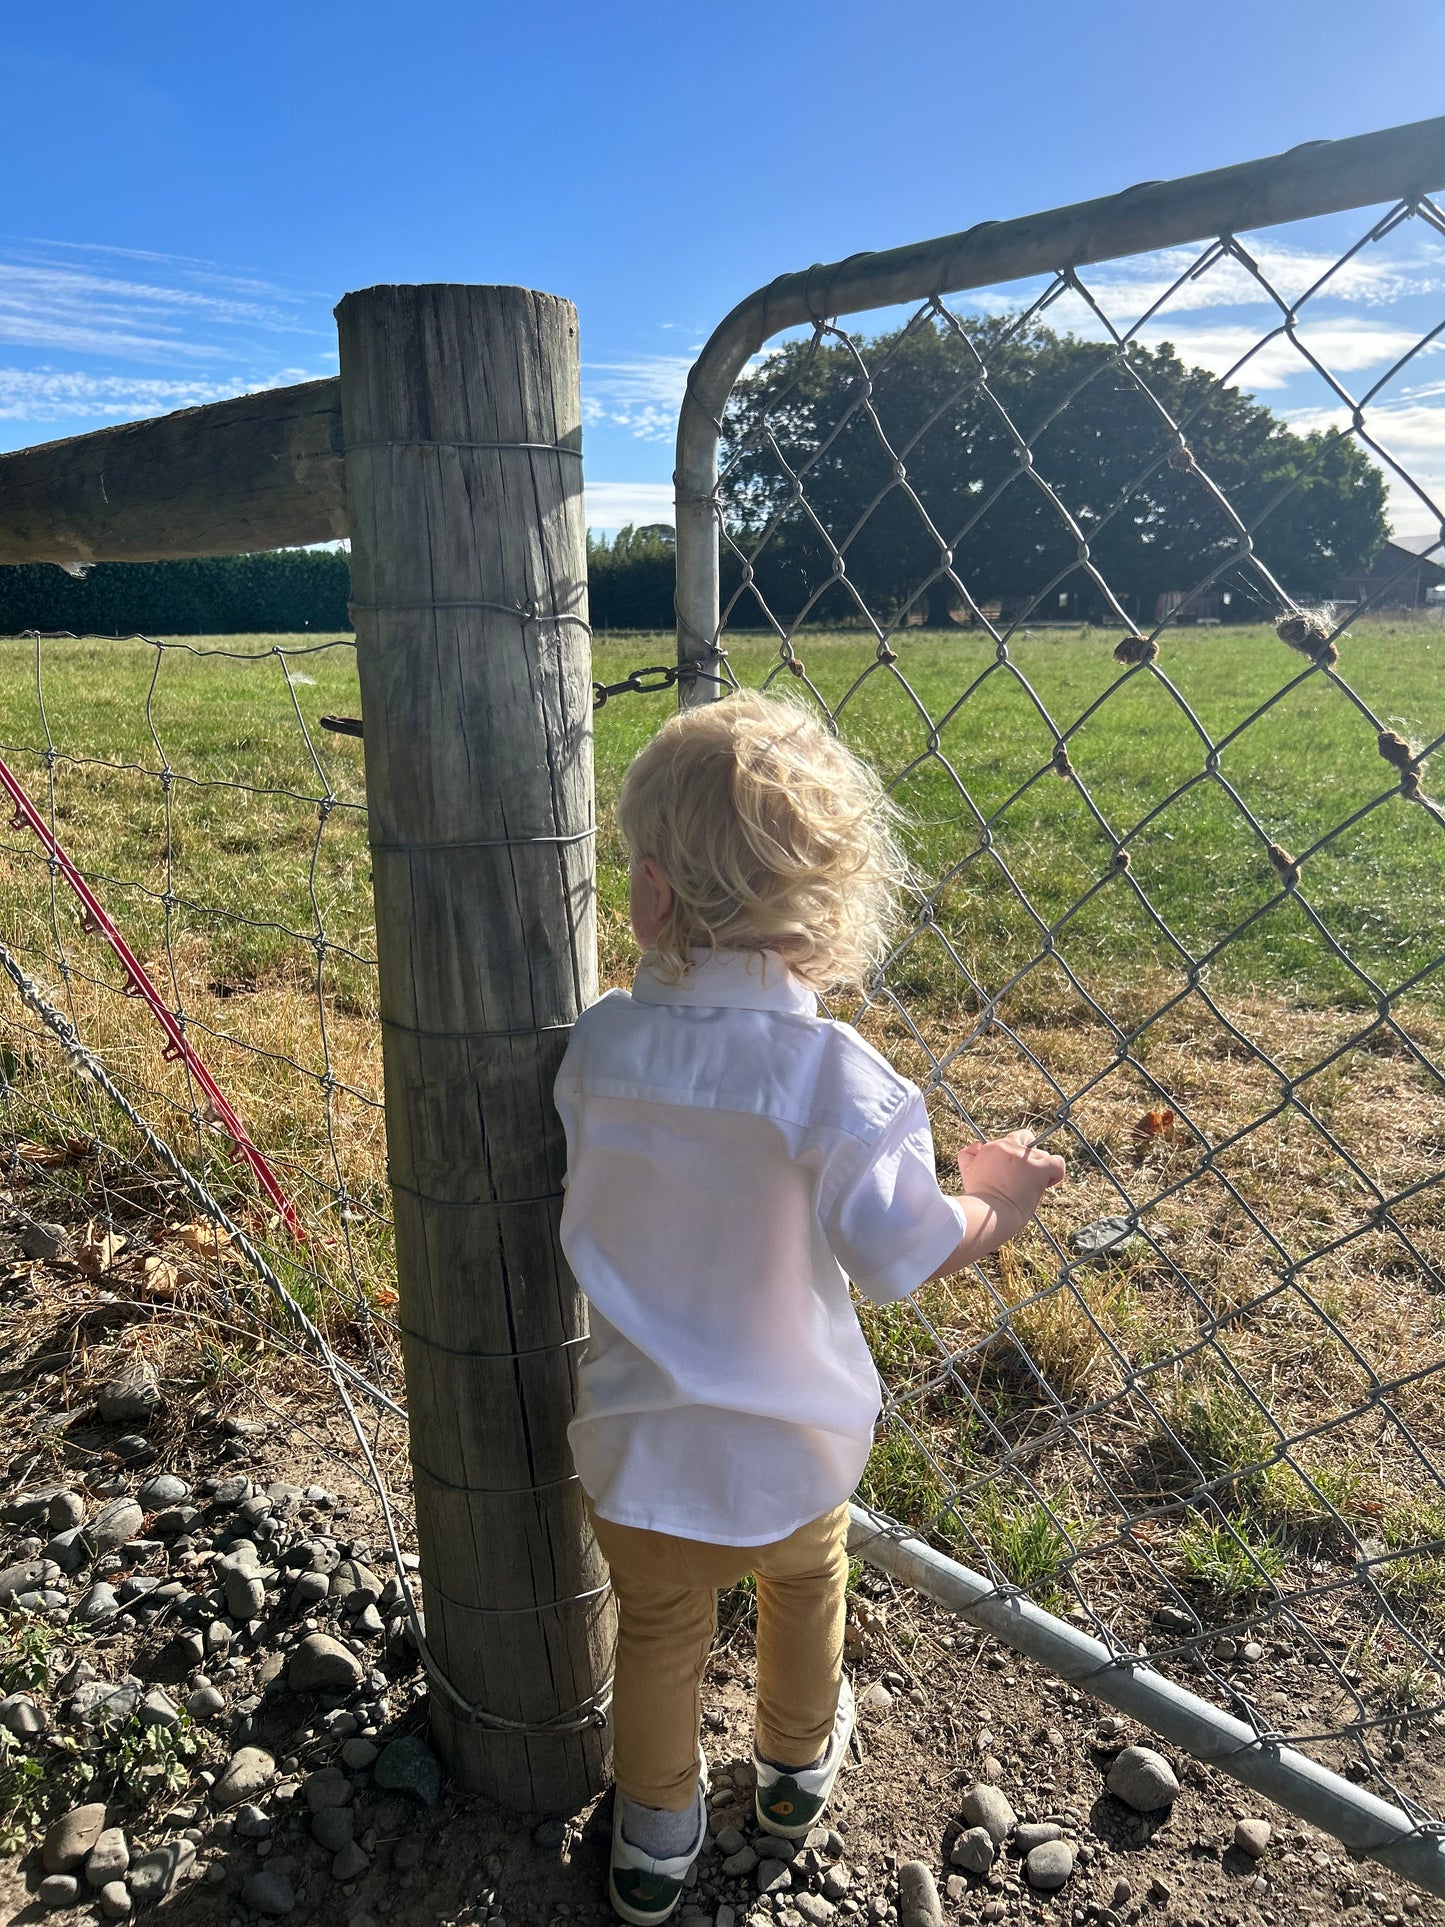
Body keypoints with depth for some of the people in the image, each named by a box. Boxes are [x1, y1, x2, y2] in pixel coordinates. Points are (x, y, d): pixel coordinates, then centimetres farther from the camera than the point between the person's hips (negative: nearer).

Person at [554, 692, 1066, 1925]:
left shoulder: (603, 1043, -17)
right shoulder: (834, 1076, -27)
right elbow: (900, 1257, -24)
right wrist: (990, 1204, -4)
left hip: (634, 1442, 1)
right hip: (786, 1448, -1)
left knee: (658, 1631, 27)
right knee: (804, 1587, 32)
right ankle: (798, 1764, 58)